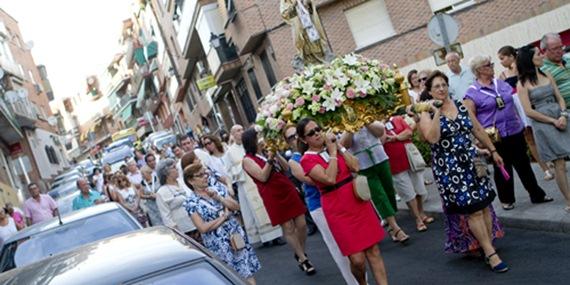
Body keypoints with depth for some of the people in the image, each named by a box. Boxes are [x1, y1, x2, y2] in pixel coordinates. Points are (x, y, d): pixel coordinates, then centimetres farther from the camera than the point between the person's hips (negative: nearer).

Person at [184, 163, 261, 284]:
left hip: (236, 234, 5)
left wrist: (219, 198, -13)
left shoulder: (216, 190, 5)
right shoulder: (191, 202, -9)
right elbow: (203, 228, -16)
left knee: (248, 270, 7)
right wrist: (224, 216, -11)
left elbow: (236, 206, 1)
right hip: (219, 244, -4)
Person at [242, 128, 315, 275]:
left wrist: (276, 154, -2)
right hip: (273, 197, -5)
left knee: (301, 224, 5)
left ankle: (300, 253, 26)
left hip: (288, 190, 5)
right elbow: (263, 177, -16)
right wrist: (270, 159, -22)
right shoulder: (247, 160, -6)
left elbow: (286, 167, 9)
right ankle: (303, 260, 14)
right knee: (288, 229, 1)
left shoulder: (268, 152, 12)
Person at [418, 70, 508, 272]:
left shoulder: (460, 106, 7)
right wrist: (437, 113, -22)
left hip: (472, 161, 5)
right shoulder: (427, 114, -6)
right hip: (449, 168, -5)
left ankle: (487, 245, 19)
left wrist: (493, 151, 13)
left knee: (484, 203, 5)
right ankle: (490, 253, -1)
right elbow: (432, 138, -23)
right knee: (472, 209, -6)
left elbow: (478, 130, 13)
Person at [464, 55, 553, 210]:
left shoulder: (501, 83, 8)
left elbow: (515, 101, 18)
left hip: (515, 131, 5)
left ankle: (537, 194, 25)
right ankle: (507, 200, 26)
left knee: (524, 164, 13)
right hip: (496, 137, -5)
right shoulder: (472, 93, -10)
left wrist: (519, 120, 14)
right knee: (502, 169, 9)